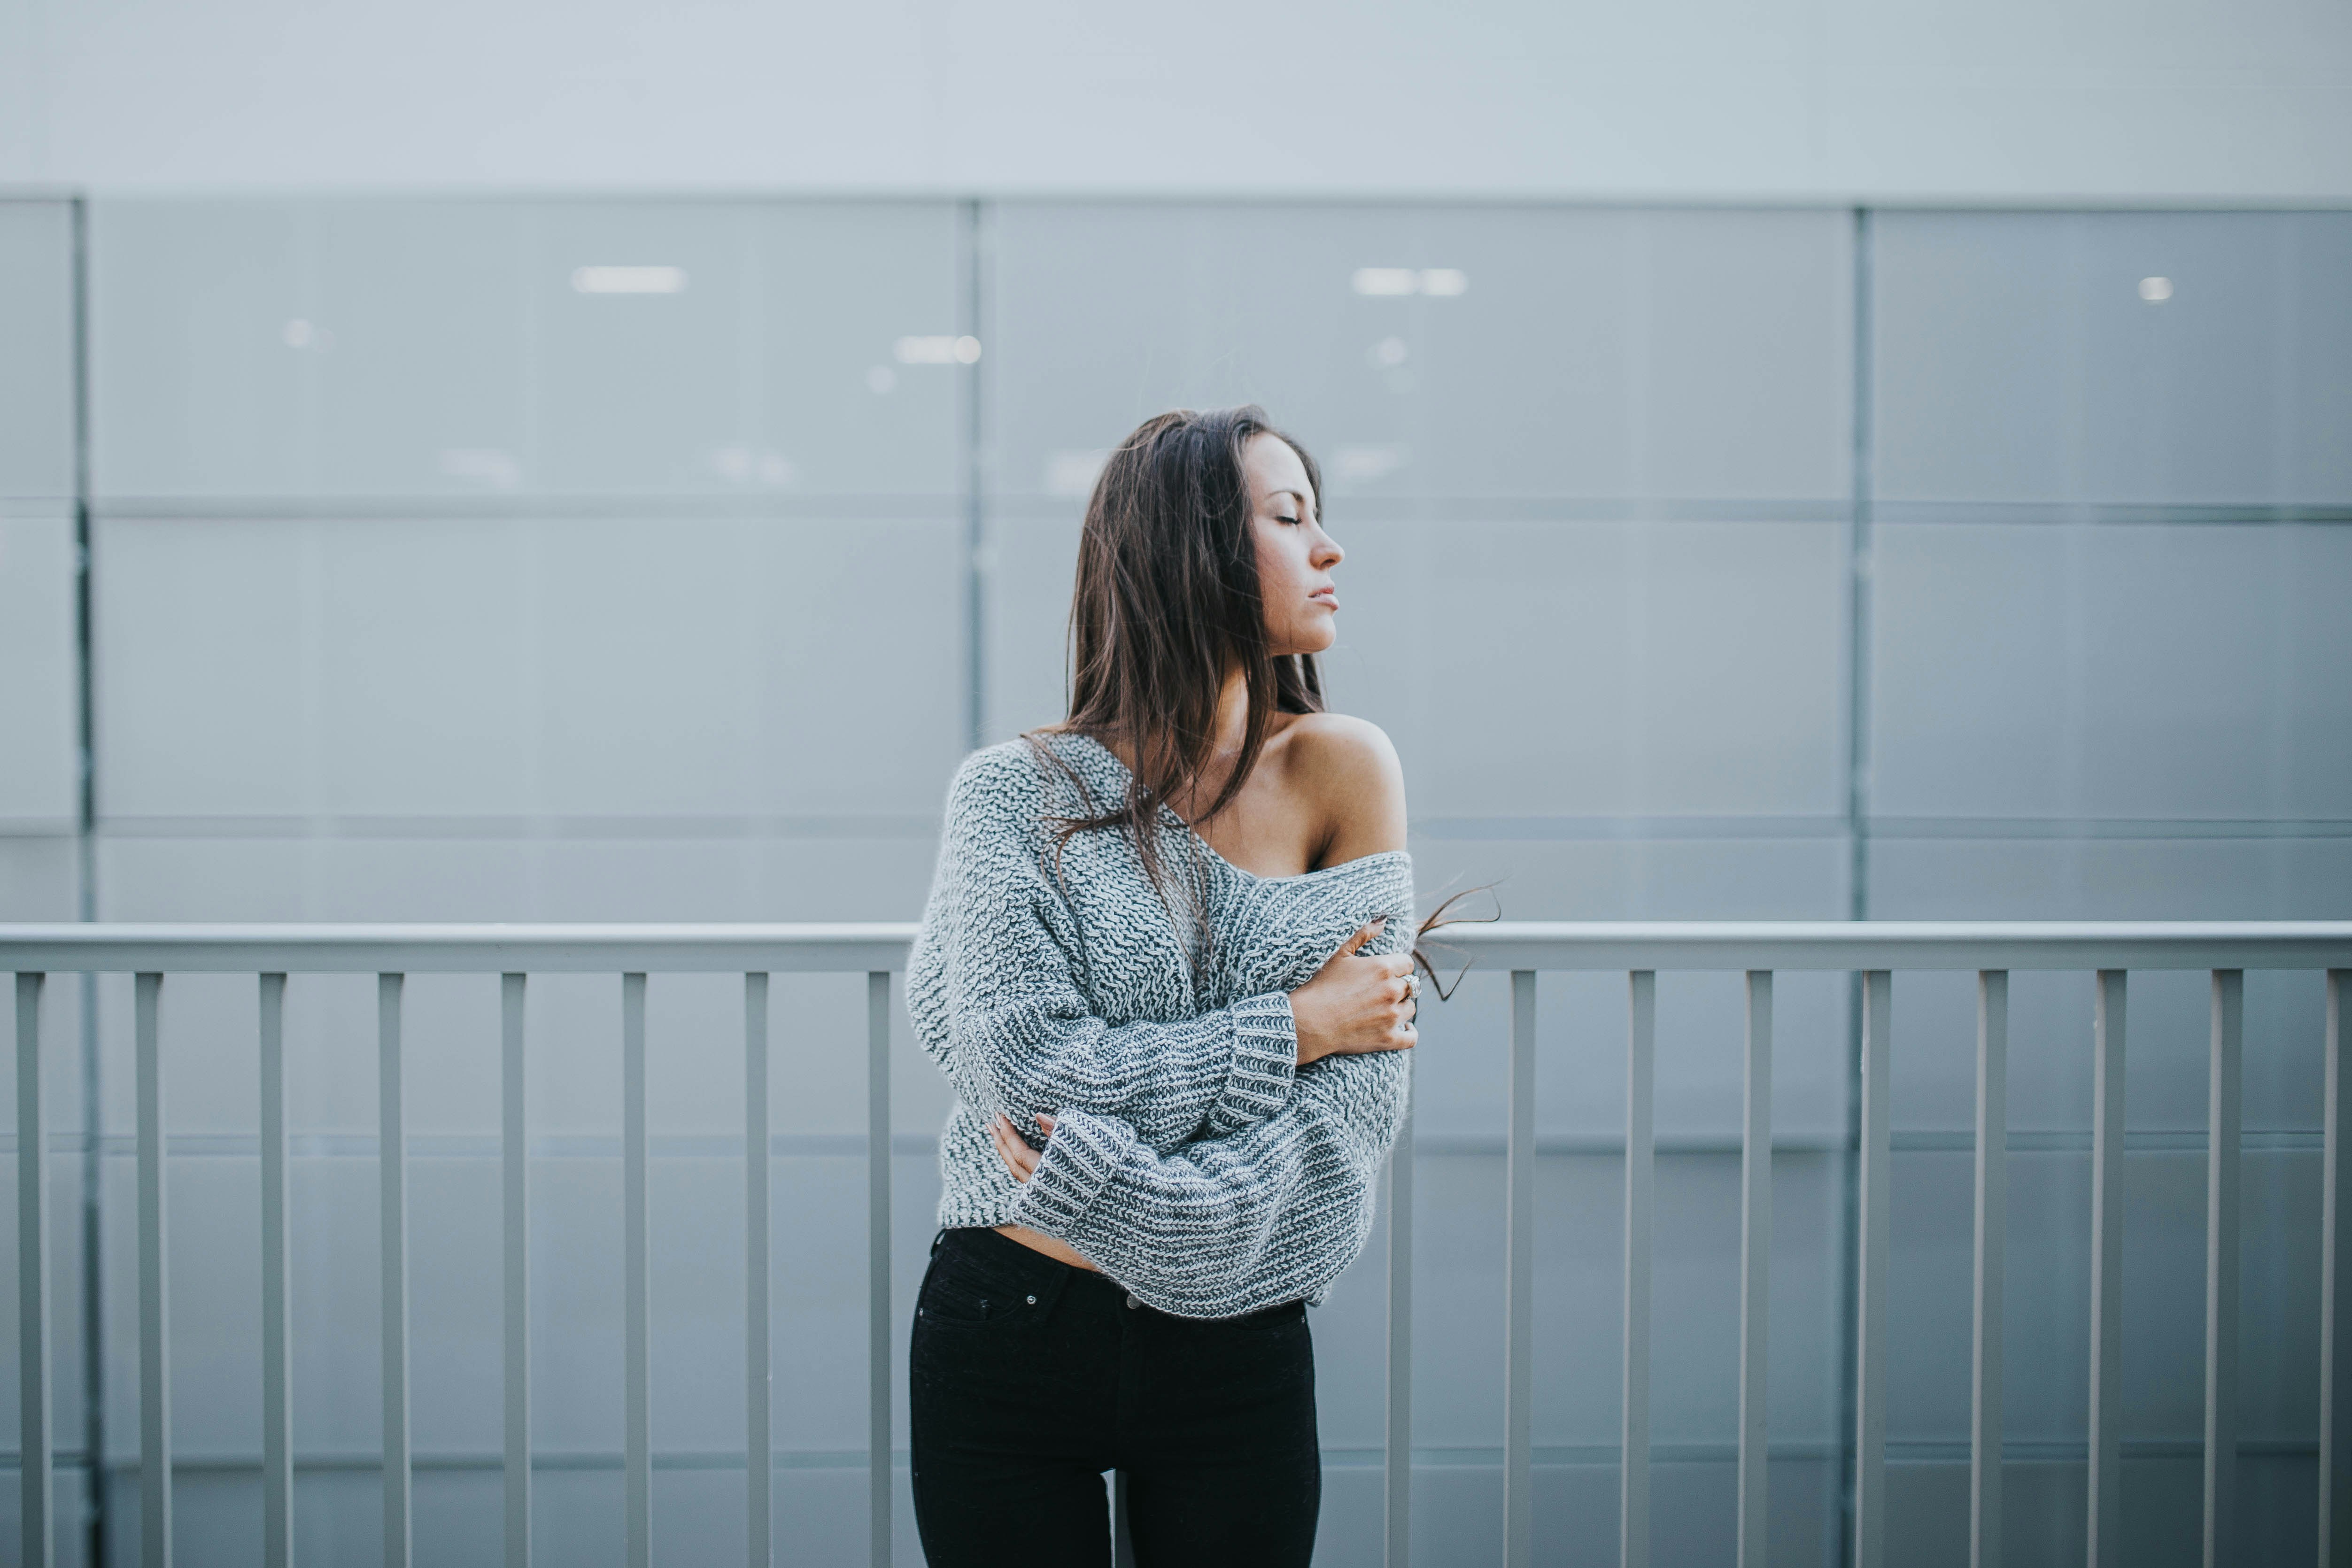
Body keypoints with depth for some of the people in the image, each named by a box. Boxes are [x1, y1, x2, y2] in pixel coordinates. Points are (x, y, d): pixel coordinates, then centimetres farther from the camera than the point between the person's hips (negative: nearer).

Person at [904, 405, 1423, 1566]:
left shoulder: (1342, 773, -2)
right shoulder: (1016, 796, -6)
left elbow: (1358, 1108, -8)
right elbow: (1028, 1070, -17)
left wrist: (1136, 1203, -18)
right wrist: (1293, 1024, -14)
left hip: (1237, 1351, 2)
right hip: (1009, 1340, -1)